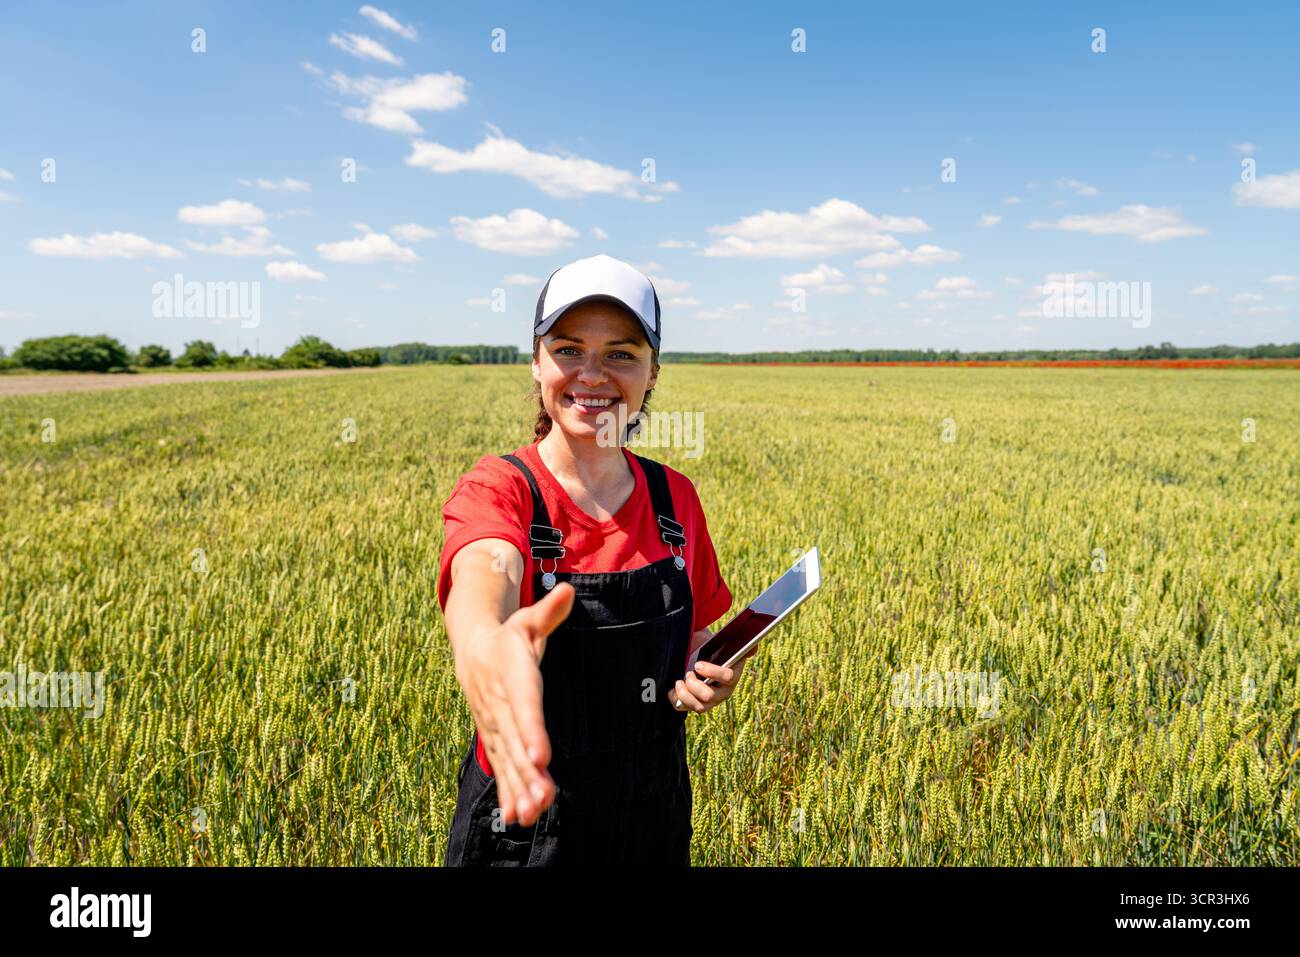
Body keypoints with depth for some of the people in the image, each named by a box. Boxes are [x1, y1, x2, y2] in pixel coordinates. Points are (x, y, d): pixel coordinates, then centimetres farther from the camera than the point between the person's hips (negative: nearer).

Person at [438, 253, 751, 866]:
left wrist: (713, 672, -12)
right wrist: (484, 646, -62)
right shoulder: (498, 490, -17)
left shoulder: (676, 498, -4)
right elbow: (480, 579, -40)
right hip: (526, 810, -3)